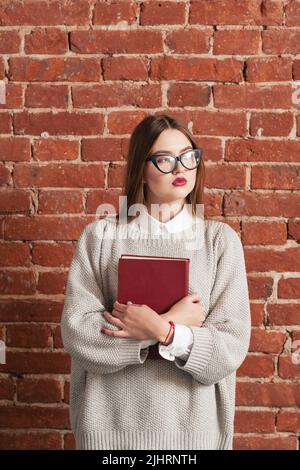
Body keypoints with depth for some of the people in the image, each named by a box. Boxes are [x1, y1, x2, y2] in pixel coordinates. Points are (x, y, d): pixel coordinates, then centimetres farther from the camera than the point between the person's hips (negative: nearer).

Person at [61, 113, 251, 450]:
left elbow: (231, 346, -7)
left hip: (194, 421, 0)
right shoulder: (100, 236, -3)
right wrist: (171, 323, -15)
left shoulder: (221, 239, -3)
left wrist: (161, 330, -21)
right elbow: (76, 331, -10)